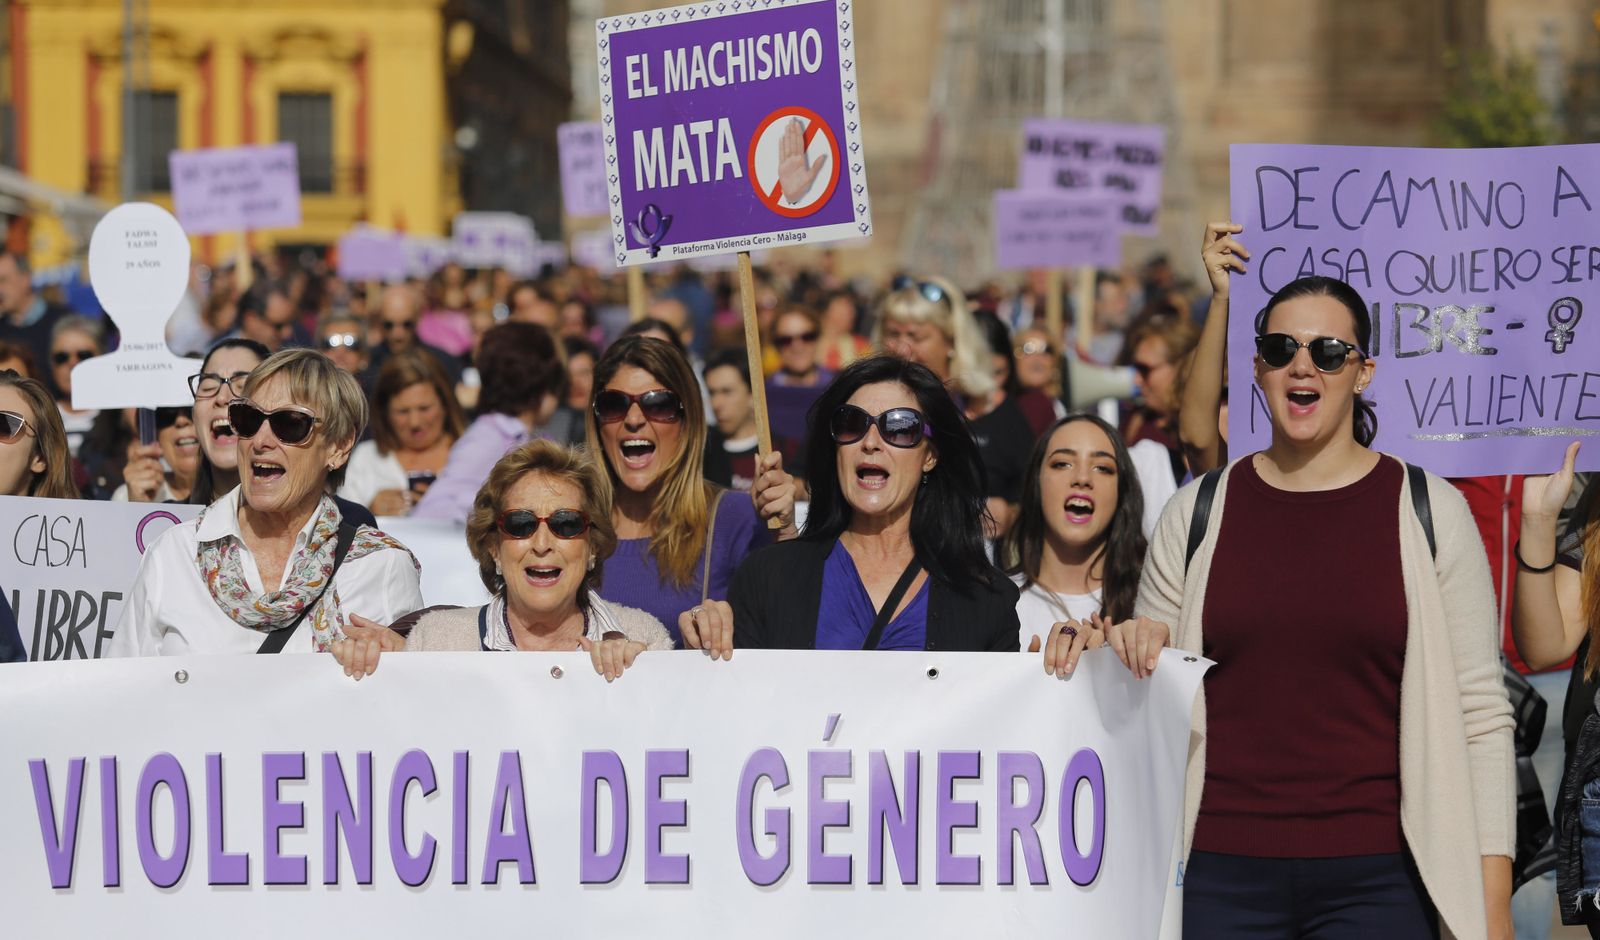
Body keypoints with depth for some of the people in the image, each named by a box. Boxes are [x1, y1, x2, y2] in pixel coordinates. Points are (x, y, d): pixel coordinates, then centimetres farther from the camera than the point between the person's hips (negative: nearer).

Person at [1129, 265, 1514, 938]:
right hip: (1223, 875, 2)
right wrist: (1138, 652, -5)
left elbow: (1479, 715, 1)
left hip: (1375, 880, -2)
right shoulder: (1198, 512, 8)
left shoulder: (1429, 512, 3)